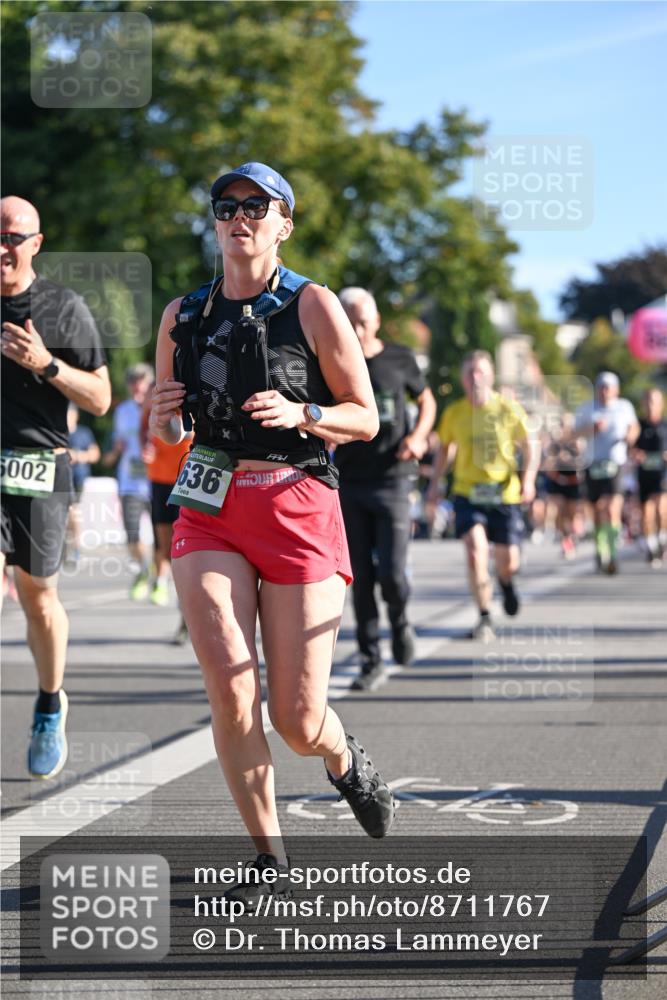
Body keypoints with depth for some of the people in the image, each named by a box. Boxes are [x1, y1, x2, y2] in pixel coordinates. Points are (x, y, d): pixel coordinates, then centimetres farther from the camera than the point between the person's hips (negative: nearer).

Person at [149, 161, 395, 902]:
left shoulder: (314, 307, -1)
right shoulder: (182, 317, 10)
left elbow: (366, 417, 3)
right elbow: (168, 430, 19)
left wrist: (302, 415, -16)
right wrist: (163, 421, -5)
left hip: (298, 511, -2)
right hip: (211, 512, 3)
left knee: (298, 723, -3)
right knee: (231, 694, -14)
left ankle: (344, 759, 35)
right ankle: (268, 851, 6)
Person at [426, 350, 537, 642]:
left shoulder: (508, 409, -4)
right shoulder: (454, 413, 0)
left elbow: (529, 446, 4)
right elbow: (445, 448, 17)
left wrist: (528, 479, -9)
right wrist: (435, 483, 9)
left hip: (504, 493, 0)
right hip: (467, 493, 0)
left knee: (508, 561, 3)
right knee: (476, 550, -20)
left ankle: (505, 582, 43)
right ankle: (485, 618, -10)